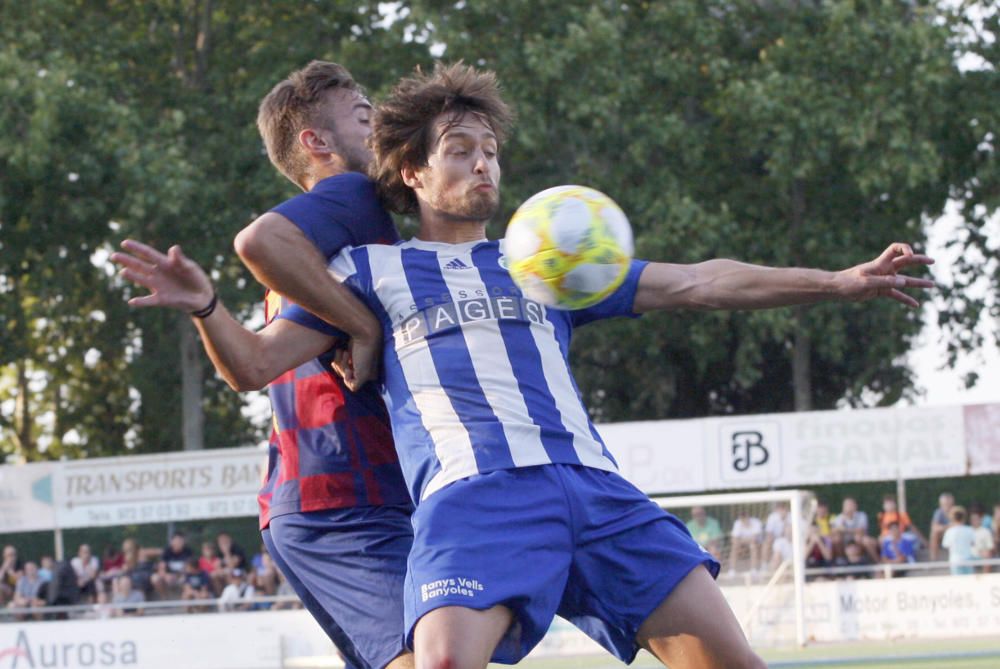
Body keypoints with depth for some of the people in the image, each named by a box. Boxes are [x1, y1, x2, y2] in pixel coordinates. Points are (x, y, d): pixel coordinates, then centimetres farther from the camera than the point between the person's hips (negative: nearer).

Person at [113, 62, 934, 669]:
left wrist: (841, 281, 22)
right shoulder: (371, 269, 20)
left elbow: (694, 284, 27)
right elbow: (257, 363, 16)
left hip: (592, 485, 4)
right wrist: (204, 307, -7)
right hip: (471, 493, -4)